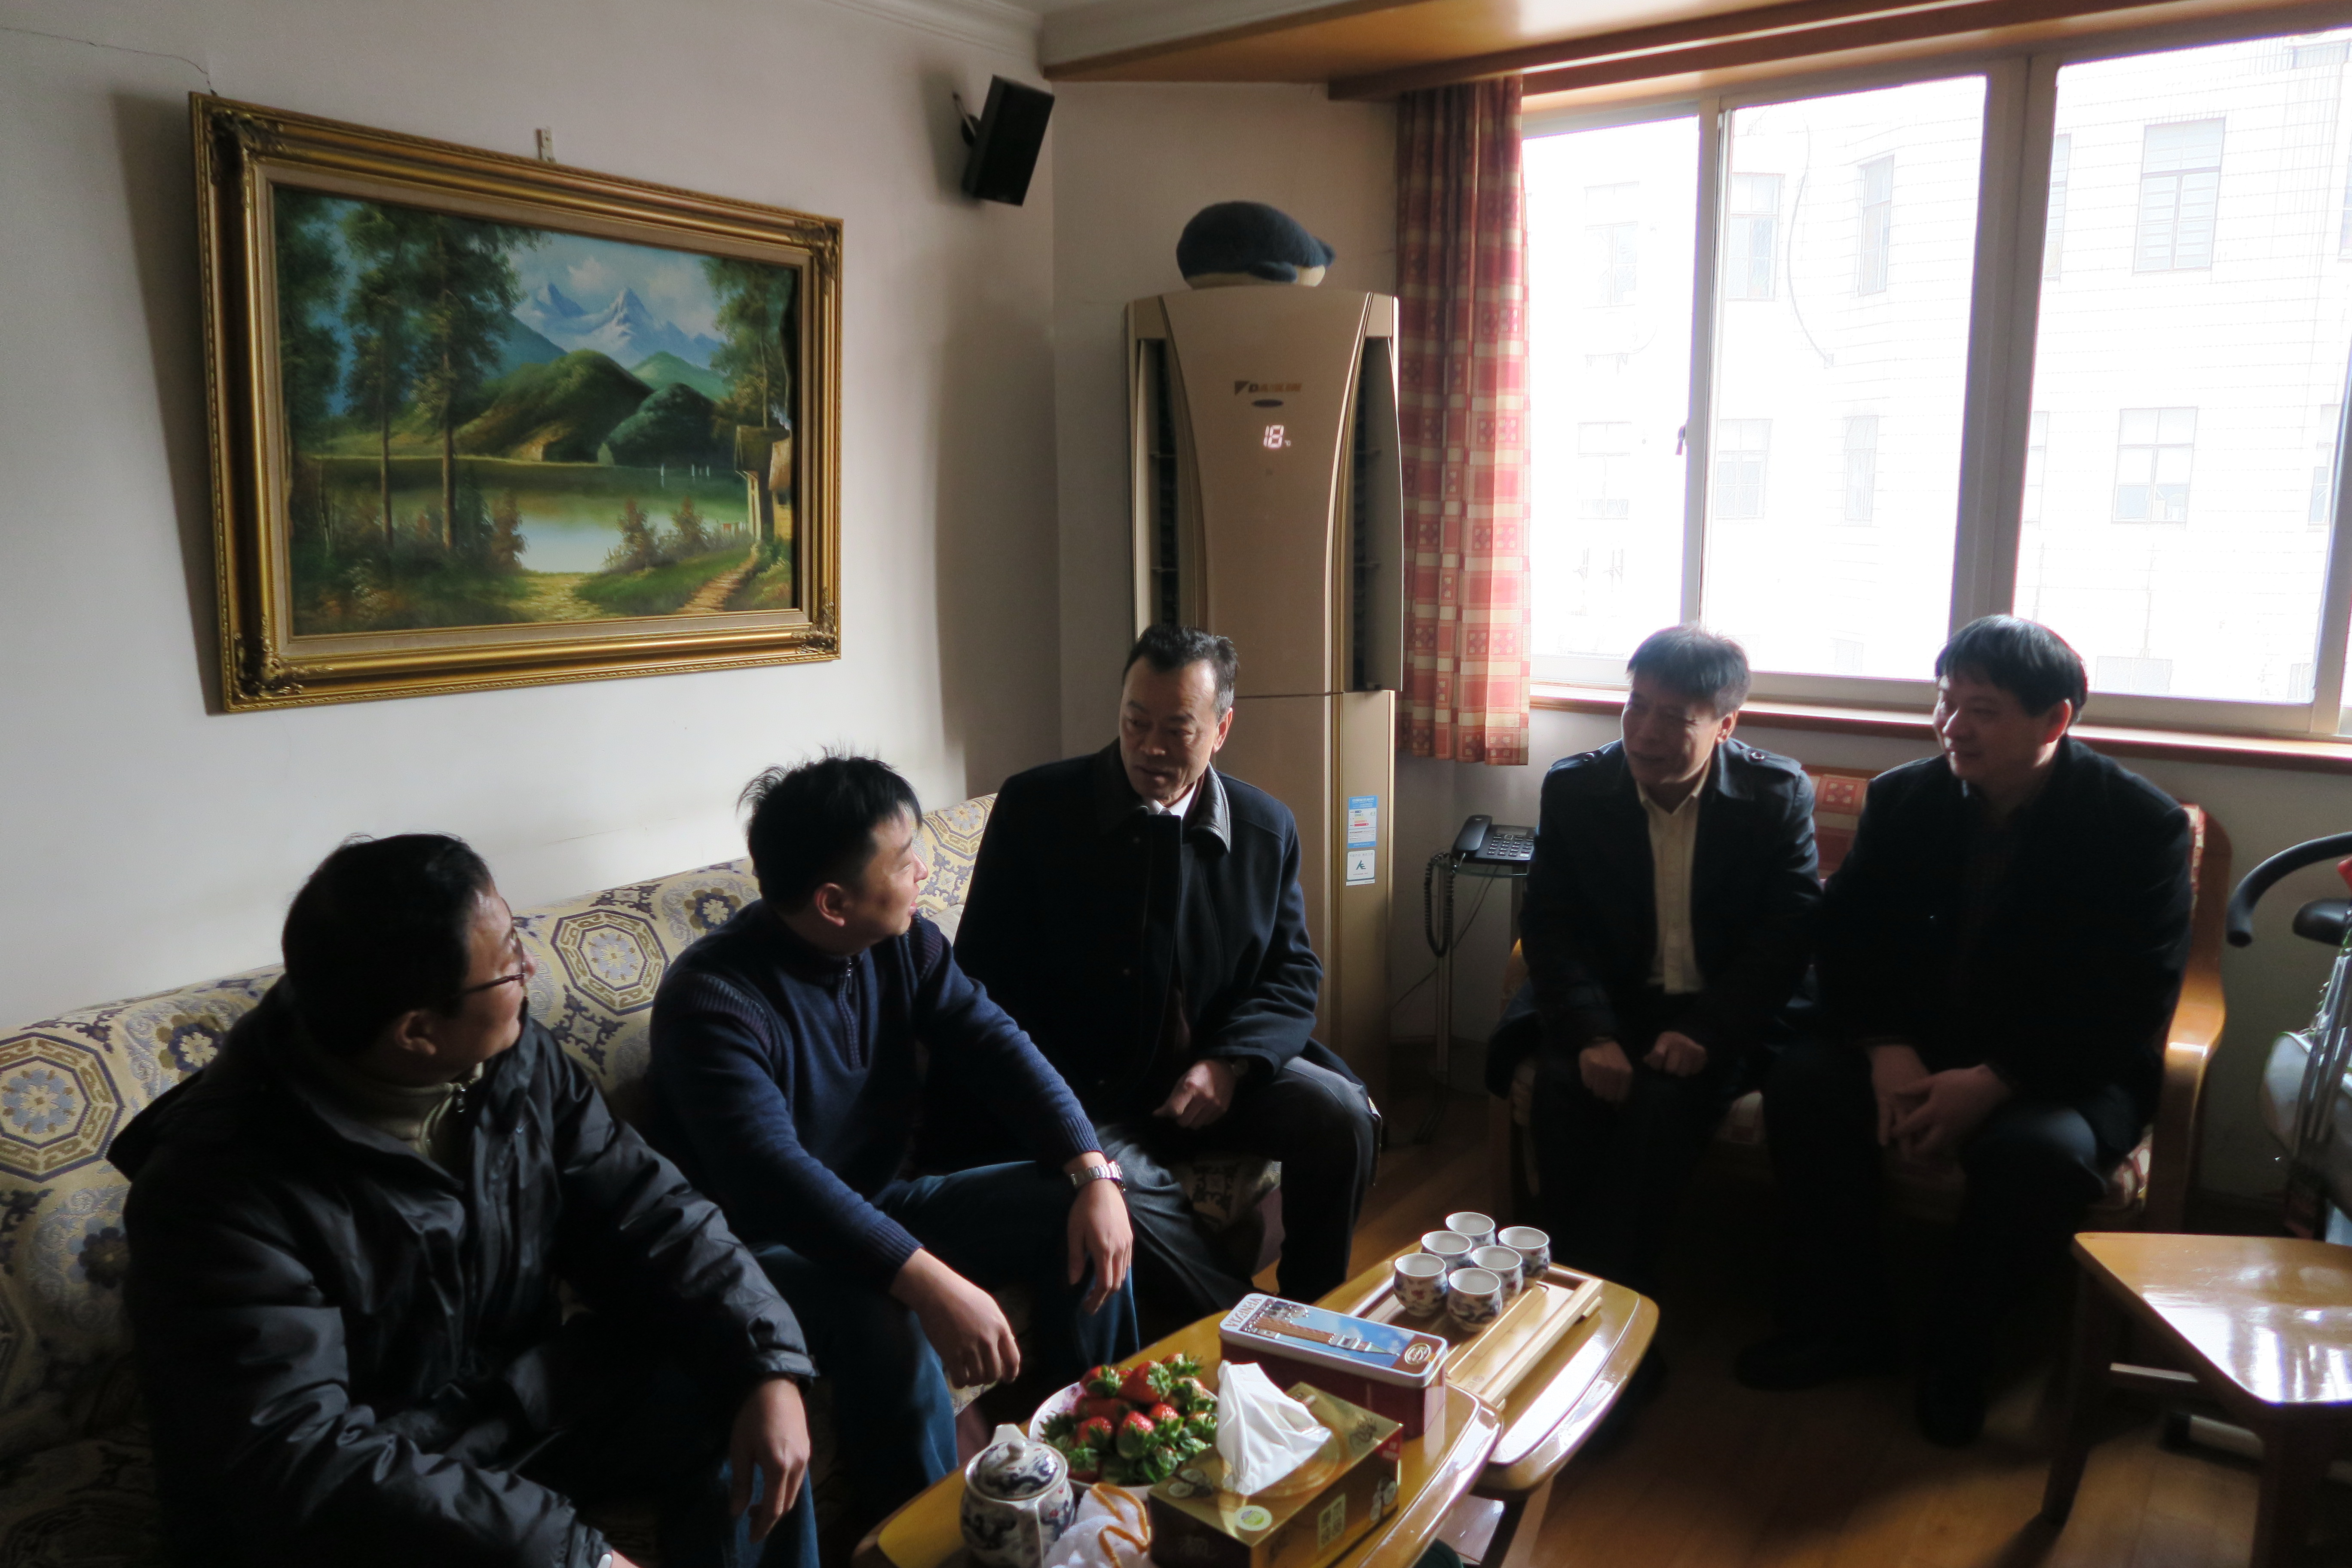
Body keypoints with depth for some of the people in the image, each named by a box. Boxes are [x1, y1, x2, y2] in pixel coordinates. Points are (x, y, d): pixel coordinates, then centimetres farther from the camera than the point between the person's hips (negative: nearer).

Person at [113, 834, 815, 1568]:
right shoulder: (222, 1190, -27)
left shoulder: (512, 1058, -9)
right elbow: (299, 1464, -33)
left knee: (736, 1396, -6)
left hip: (519, 1399, 6)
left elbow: (642, 1212, -5)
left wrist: (768, 1366, -19)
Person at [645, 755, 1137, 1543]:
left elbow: (993, 1043, -7)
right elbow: (775, 1175, -37)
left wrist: (1094, 1173, -21)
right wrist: (932, 1284, -46)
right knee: (888, 1330, -35)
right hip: (772, 1244, -7)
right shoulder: (712, 997, -25)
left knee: (1079, 1215, -6)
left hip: (883, 1208, 7)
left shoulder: (902, 941, -3)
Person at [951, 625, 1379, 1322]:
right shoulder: (1036, 808, -7)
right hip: (1084, 1098, -3)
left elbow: (1293, 974, 8)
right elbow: (986, 976, -4)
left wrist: (1227, 1064, -13)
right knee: (1119, 1186, -33)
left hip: (1216, 1076, 3)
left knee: (1340, 1113, -20)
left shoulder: (1267, 829, 2)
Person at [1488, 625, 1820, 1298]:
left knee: (1664, 1099, -30)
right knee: (1565, 1088, -28)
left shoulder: (1779, 795, -3)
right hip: (1606, 1006, 2)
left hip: (1721, 1019, -1)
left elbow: (1787, 934, -6)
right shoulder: (1573, 788, 1)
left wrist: (1704, 1031, -20)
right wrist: (1590, 1034, -20)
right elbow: (1550, 924, -3)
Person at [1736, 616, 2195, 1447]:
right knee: (1801, 1082, -23)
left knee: (2044, 1150, -35)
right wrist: (1886, 1051, -17)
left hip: (2064, 1069, -3)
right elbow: (1846, 942, 2)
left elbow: (2133, 1007, -15)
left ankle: (1954, 1349, -7)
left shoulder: (2141, 825, -11)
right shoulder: (1902, 799, 1)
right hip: (1914, 1050, 4)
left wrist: (1993, 1082, -25)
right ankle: (1844, 1322, -6)